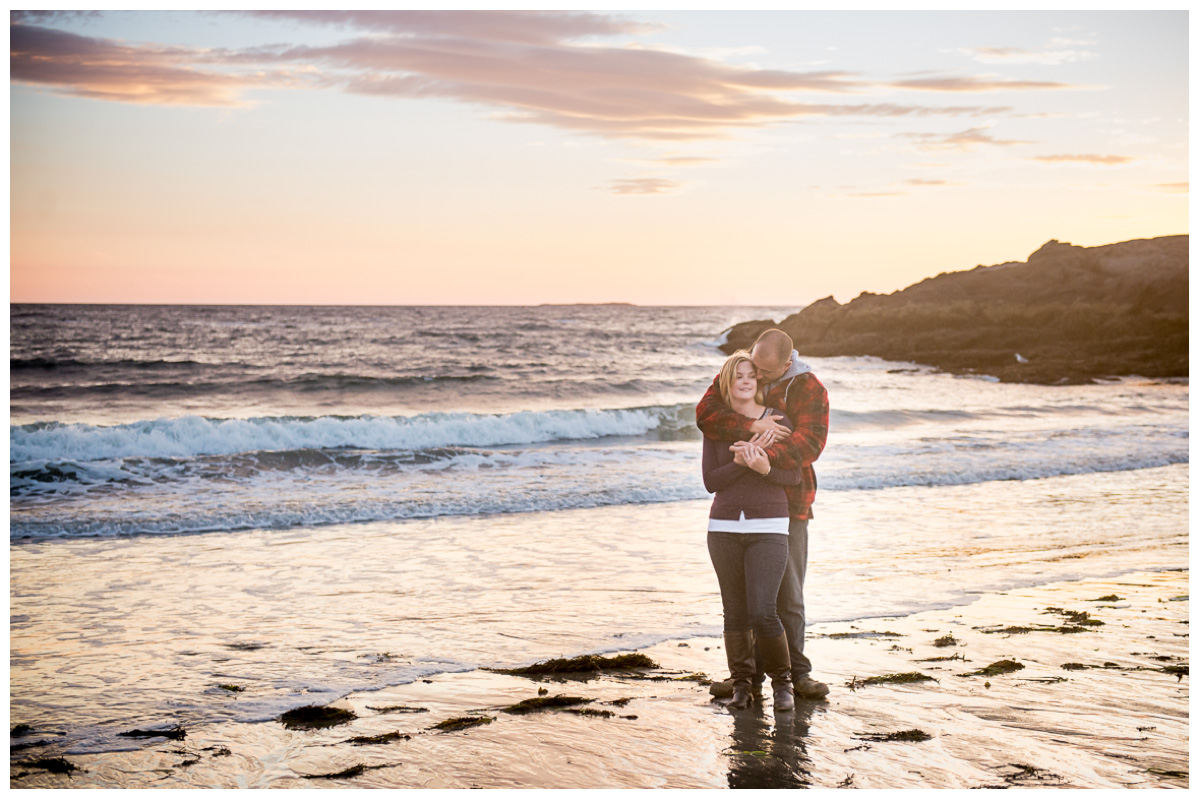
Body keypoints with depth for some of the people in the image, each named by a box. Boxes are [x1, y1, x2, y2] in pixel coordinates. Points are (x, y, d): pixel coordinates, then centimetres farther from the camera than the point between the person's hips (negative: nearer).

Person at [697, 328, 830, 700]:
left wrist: (764, 453, -38)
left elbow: (810, 443, -22)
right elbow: (706, 414, -16)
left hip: (788, 503, -3)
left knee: (788, 593, 0)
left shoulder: (809, 390, -8)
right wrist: (752, 426, -31)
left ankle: (797, 672, 10)